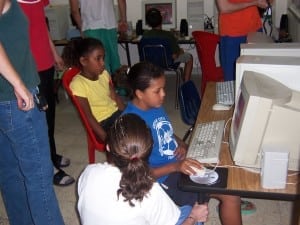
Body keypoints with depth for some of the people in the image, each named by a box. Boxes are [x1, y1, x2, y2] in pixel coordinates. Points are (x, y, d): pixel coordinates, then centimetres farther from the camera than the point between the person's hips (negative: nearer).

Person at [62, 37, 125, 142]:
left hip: (116, 113, 7)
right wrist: (106, 138, -23)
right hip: (102, 123, -7)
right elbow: (88, 116, -17)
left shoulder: (104, 74, 4)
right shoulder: (78, 84, -16)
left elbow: (115, 97, 9)